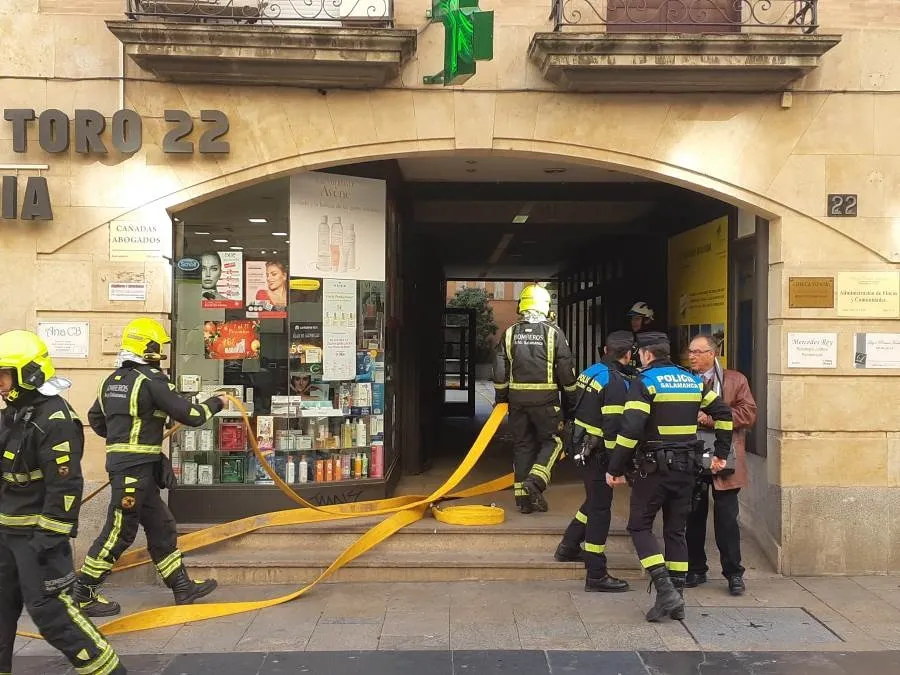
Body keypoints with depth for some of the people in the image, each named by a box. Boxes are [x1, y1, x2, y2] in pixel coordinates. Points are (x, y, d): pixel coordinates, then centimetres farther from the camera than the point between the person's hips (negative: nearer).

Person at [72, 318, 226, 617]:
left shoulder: (113, 381, 11)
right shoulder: (151, 381, -15)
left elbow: (95, 418, 23)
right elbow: (190, 415, -13)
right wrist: (216, 402, 4)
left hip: (122, 462, 10)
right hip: (135, 468, -10)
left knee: (161, 527, 14)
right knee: (119, 532, 0)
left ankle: (182, 587, 23)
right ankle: (82, 595, 11)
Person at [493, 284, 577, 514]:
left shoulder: (510, 333, 5)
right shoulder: (553, 332, -4)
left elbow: (499, 371, 6)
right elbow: (566, 371, -2)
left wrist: (501, 398, 15)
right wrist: (570, 401, 7)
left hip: (517, 398, 4)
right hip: (545, 399, -3)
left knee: (522, 445, 11)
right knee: (551, 441, 10)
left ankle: (523, 497, 14)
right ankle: (535, 482, -10)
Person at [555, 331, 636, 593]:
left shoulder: (590, 372, 8)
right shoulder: (616, 382, -19)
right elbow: (613, 427, -23)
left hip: (582, 447, 9)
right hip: (598, 452, -9)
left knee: (595, 500, 24)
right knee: (600, 509, -2)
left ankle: (568, 547, 37)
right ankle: (596, 575, 4)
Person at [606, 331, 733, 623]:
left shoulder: (644, 382, -9)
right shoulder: (692, 380, 10)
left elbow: (630, 429, -19)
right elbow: (723, 413, 14)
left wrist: (615, 469, -12)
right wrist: (721, 454, 20)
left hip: (655, 466, -6)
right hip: (686, 466, 6)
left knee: (640, 526, 5)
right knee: (676, 531, 13)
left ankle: (665, 590, -7)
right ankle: (676, 599, 16)